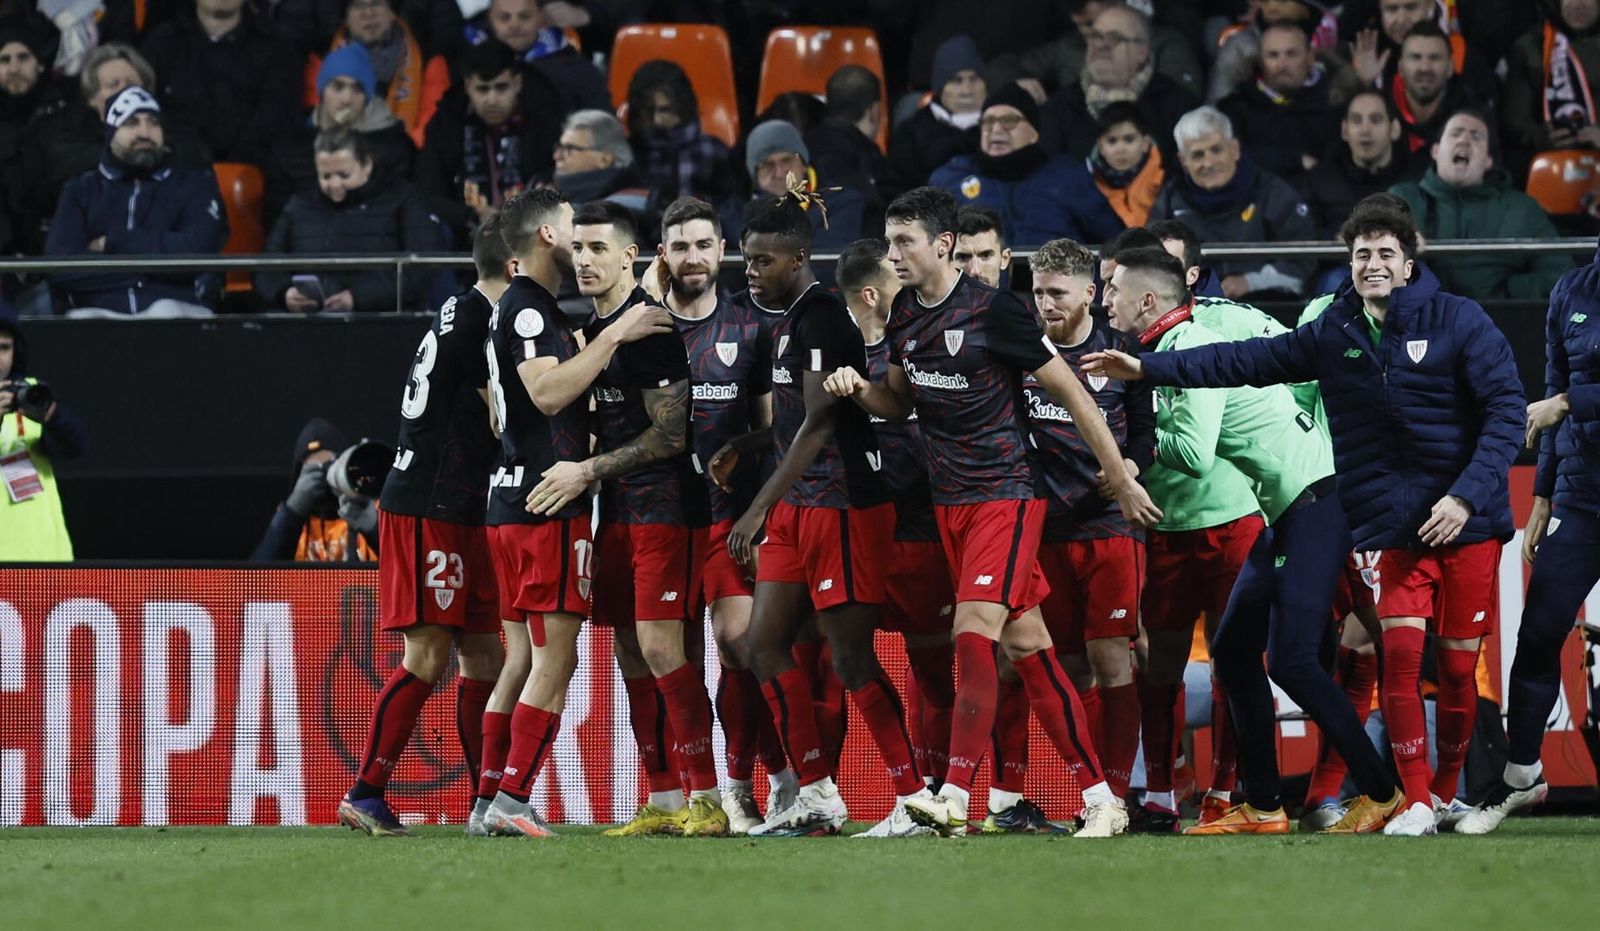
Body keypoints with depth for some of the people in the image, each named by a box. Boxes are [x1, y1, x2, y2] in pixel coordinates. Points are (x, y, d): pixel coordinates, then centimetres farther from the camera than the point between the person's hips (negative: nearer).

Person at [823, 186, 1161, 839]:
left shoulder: (993, 312, -14)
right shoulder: (904, 315, 7)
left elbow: (1070, 392, -8)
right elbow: (900, 400, 23)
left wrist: (1121, 480, -6)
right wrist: (857, 388, 0)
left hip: (1005, 496, -7)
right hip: (949, 502, 7)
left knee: (973, 633, -19)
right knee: (1026, 648, 7)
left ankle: (955, 797, -21)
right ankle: (1099, 797, 11)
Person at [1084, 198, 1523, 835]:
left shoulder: (1458, 321, -3)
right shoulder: (1334, 334, 8)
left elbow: (1505, 411, -7)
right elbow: (1248, 362, 11)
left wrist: (1467, 496, -16)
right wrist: (1148, 369, 6)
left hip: (1467, 520, -2)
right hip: (1393, 529, 2)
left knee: (1458, 665, 1)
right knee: (1400, 651, -14)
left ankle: (1446, 790, 20)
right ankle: (1413, 803, -10)